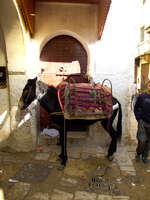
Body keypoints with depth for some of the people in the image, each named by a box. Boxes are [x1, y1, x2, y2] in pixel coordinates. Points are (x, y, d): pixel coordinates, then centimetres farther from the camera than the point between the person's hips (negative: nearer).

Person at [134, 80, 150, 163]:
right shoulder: (142, 96, -5)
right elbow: (136, 108, 5)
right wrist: (138, 119, -2)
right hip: (143, 122, -1)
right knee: (142, 141, -2)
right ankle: (138, 154, 24)